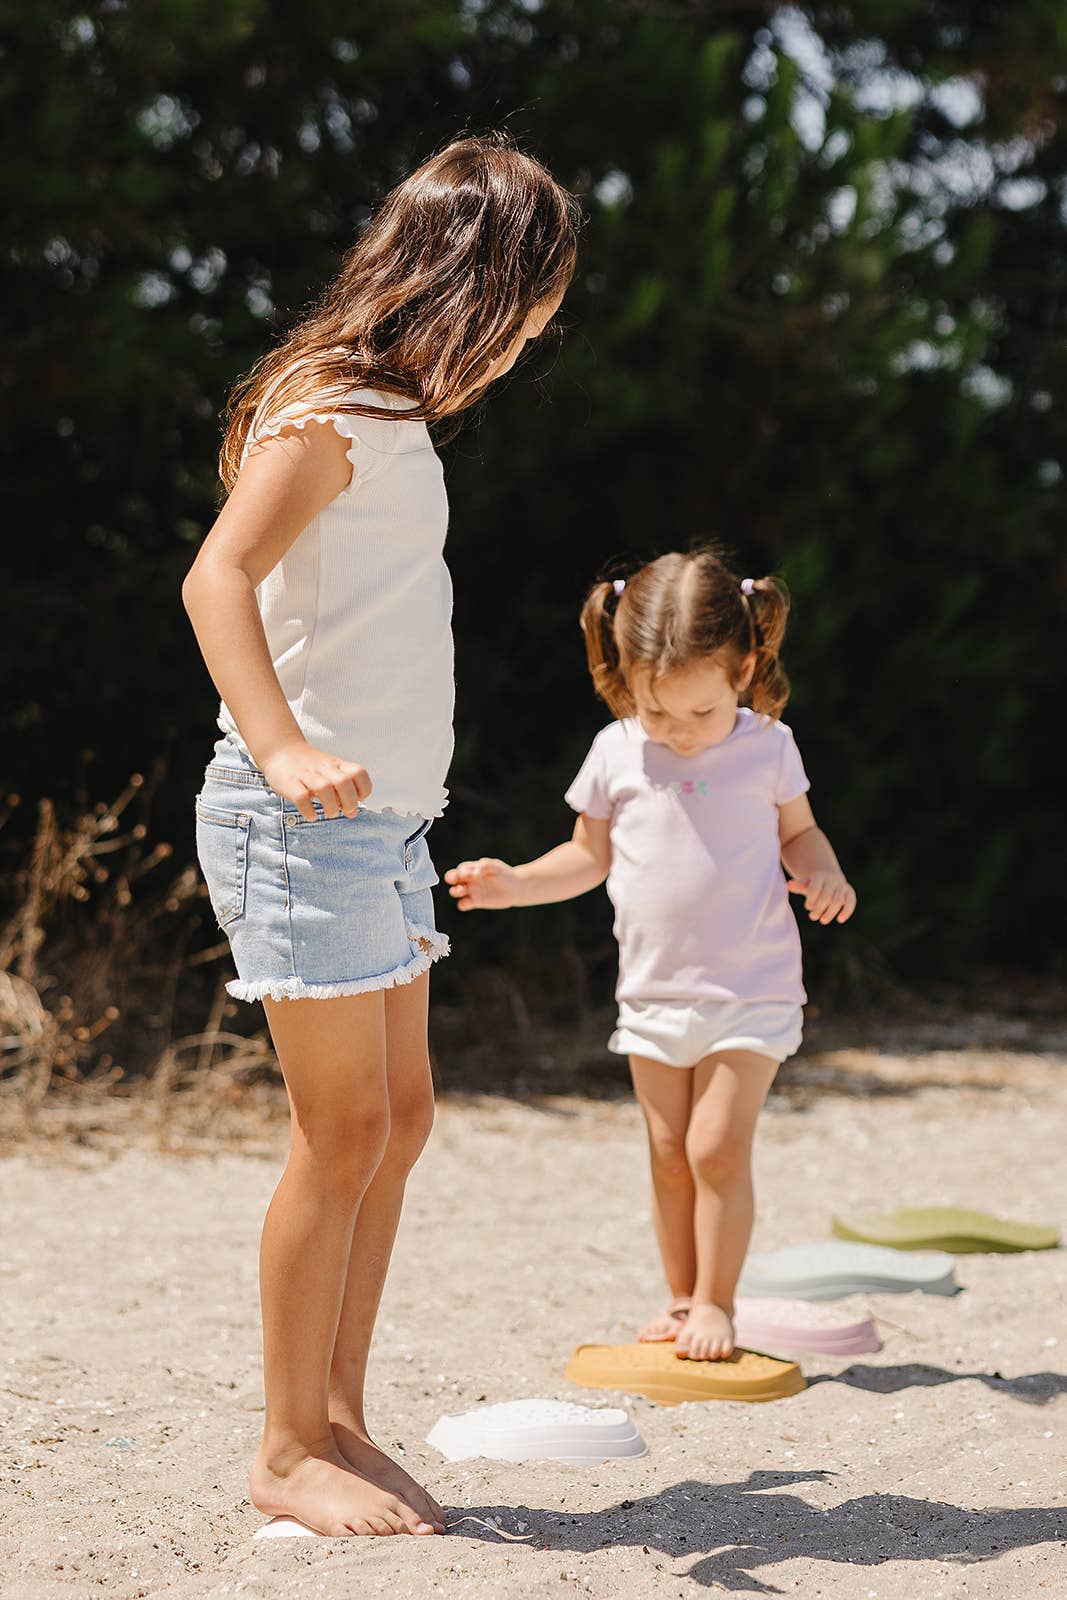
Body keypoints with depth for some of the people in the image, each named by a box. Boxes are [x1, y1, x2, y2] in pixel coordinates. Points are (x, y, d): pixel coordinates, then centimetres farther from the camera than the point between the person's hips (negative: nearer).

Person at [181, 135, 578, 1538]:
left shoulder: (389, 416, 17)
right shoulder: (328, 407, -12)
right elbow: (218, 578, -24)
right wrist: (286, 749, -38)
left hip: (381, 817, 10)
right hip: (304, 821, -10)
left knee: (400, 1114, 10)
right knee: (346, 1128, -6)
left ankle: (338, 1420, 18)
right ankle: (289, 1450, 5)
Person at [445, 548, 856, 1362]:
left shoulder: (768, 749, -5)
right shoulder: (616, 754, -2)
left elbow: (799, 832, 10)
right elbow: (590, 856, 10)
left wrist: (824, 873, -11)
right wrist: (515, 884, -3)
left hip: (750, 991, -3)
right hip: (654, 992, 3)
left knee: (718, 1148, -10)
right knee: (670, 1155, 9)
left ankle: (716, 1301, 5)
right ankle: (684, 1299, 23)